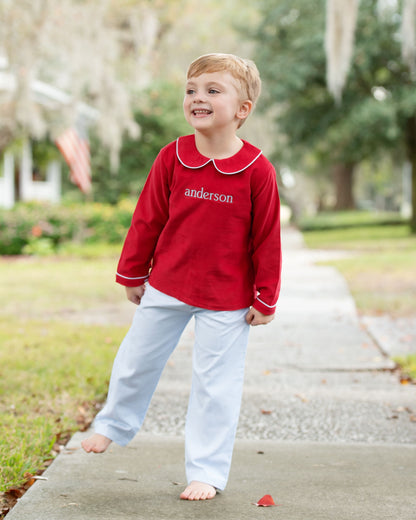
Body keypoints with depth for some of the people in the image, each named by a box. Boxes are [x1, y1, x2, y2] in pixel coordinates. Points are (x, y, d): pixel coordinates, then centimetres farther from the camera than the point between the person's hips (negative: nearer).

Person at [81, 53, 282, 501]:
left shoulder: (257, 171, -14)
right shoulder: (172, 158, -6)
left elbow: (266, 238, -7)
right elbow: (147, 219, 3)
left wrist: (264, 298, -5)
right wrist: (132, 275, 8)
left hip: (227, 299, -3)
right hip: (166, 286, 3)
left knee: (215, 383, 3)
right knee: (136, 359, 17)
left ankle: (206, 472, 17)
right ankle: (114, 425, 44)